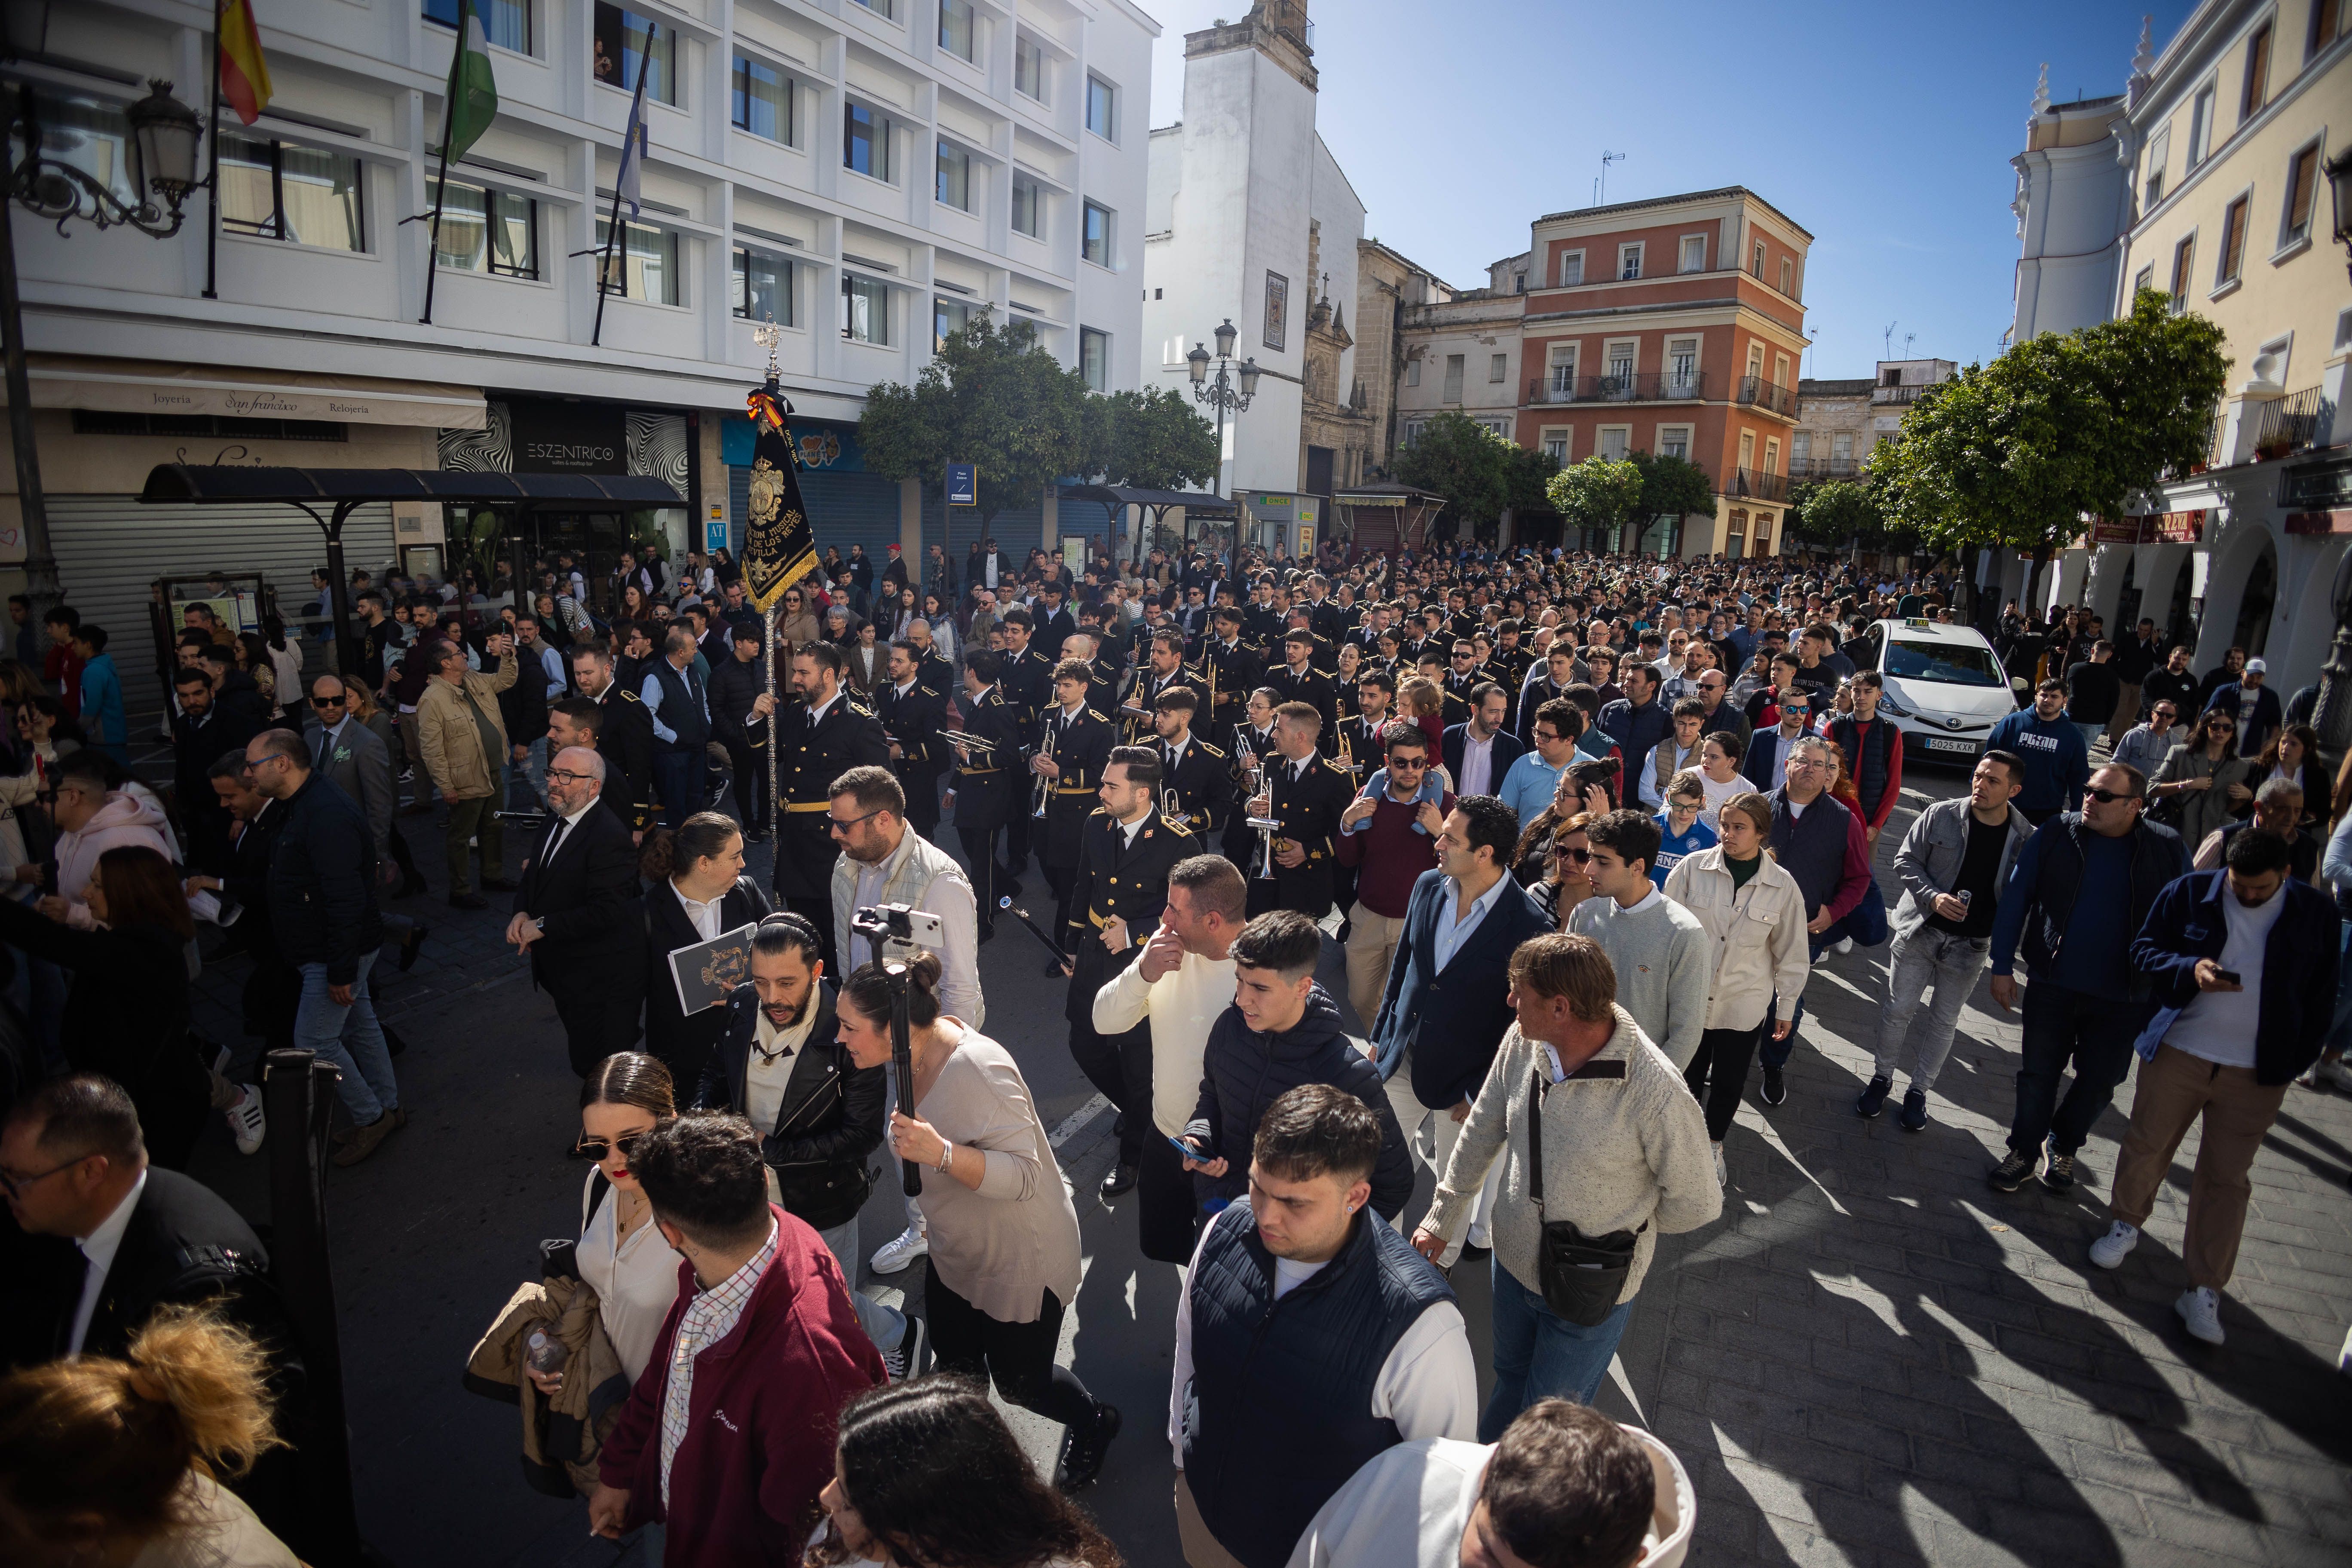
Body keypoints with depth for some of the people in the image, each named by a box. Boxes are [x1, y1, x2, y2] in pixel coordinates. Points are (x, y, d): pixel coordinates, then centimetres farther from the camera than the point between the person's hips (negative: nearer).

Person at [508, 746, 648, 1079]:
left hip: (600, 982, -9)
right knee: (581, 1057, 24)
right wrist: (522, 913, -4)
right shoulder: (556, 822, 6)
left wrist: (542, 926, -21)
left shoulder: (609, 837, -24)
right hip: (564, 974, 9)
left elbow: (606, 911, -29)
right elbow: (533, 876, 16)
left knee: (595, 1066, 1)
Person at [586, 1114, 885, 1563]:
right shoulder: (711, 1272, -19)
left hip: (736, 1550, -6)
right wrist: (617, 1473, 14)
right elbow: (665, 1371, 3)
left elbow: (811, 1533, -28)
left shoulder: (809, 1364, -44)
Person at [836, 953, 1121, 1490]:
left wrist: (941, 1153, -49)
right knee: (956, 1369, 22)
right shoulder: (916, 1052, -9)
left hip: (1019, 1261, -7)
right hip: (955, 1254, 8)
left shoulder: (979, 1070, -35)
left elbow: (1022, 1175, -34)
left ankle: (1094, 1424, 42)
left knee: (1019, 1383, 12)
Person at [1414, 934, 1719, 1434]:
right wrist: (1442, 1218, 8)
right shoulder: (1523, 1041, -16)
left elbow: (1697, 1204, -16)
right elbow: (1482, 1130, 0)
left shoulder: (1658, 1093, -32)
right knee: (1509, 1379, 30)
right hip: (1513, 1260, 5)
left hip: (1590, 1293, -5)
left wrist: (1622, 1225, -2)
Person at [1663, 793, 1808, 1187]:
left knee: (1729, 1083, 15)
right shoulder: (1691, 868, -12)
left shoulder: (1783, 886, -8)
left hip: (1744, 1005, 1)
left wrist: (1786, 1007, 8)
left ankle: (1714, 1143, 43)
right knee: (1688, 1076, 14)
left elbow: (1791, 954, 3)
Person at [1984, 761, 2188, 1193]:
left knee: (2099, 1082, 12)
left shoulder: (2167, 850, -5)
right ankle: (2024, 1151, 26)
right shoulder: (2056, 834, -6)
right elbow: (2015, 899, -2)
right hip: (2052, 986, 0)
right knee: (2037, 1074, 8)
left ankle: (2063, 1146, 36)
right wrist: (2002, 967, -3)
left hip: (2122, 999, 0)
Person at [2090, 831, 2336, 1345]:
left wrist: (2296, 1061, 1)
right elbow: (2144, 948, 2)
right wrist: (2191, 969, -18)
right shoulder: (2190, 893, -5)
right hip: (2176, 1052, 0)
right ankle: (2126, 1224, 37)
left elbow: (2322, 995, 6)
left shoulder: (2316, 913, -2)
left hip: (2256, 1074, 0)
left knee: (2226, 1178, 5)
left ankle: (2205, 1290, 12)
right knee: (2147, 1145, 13)